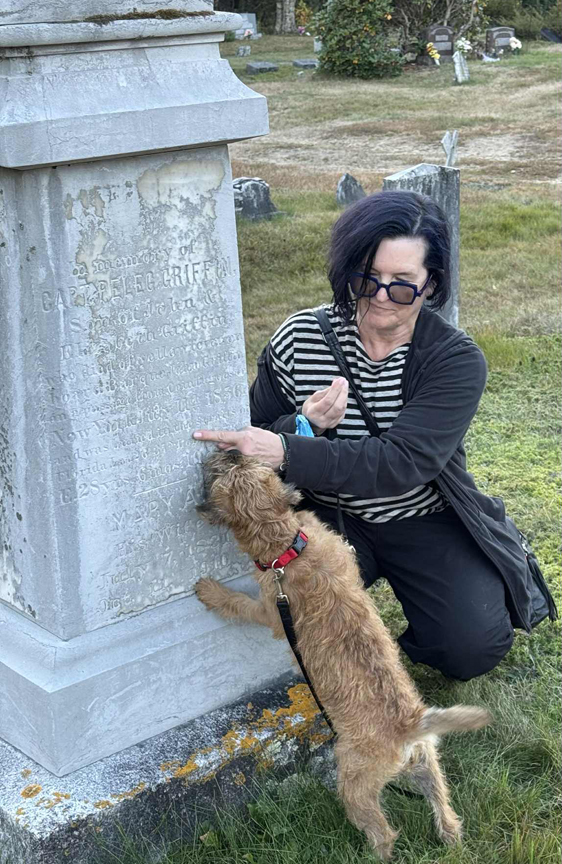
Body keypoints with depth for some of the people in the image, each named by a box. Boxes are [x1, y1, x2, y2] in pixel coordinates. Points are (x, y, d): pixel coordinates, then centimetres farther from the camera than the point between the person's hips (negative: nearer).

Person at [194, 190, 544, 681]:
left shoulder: (457, 360, -17)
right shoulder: (299, 339, -11)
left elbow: (403, 462, -31)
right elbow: (254, 443, -4)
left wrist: (289, 452, -43)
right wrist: (303, 425, -28)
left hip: (425, 520, -1)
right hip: (328, 516, 1)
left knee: (473, 649, -17)